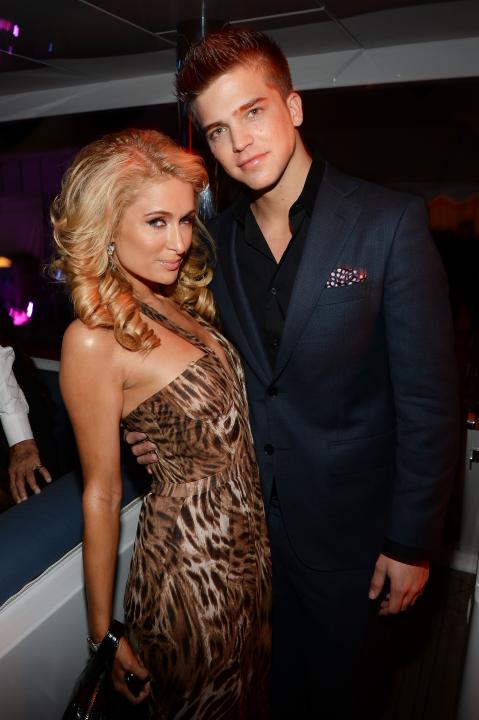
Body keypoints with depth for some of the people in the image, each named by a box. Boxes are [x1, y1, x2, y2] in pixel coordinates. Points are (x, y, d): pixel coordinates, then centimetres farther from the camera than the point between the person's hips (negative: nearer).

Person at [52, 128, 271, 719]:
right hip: (191, 558, -7)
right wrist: (103, 633, -8)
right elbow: (101, 494, -15)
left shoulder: (180, 304, 1)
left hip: (249, 534, 7)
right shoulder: (94, 340, -21)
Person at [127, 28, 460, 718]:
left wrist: (412, 542, -11)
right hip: (251, 516, 4)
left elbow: (428, 395, -14)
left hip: (350, 530, -3)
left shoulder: (389, 222, -15)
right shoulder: (219, 236, -1)